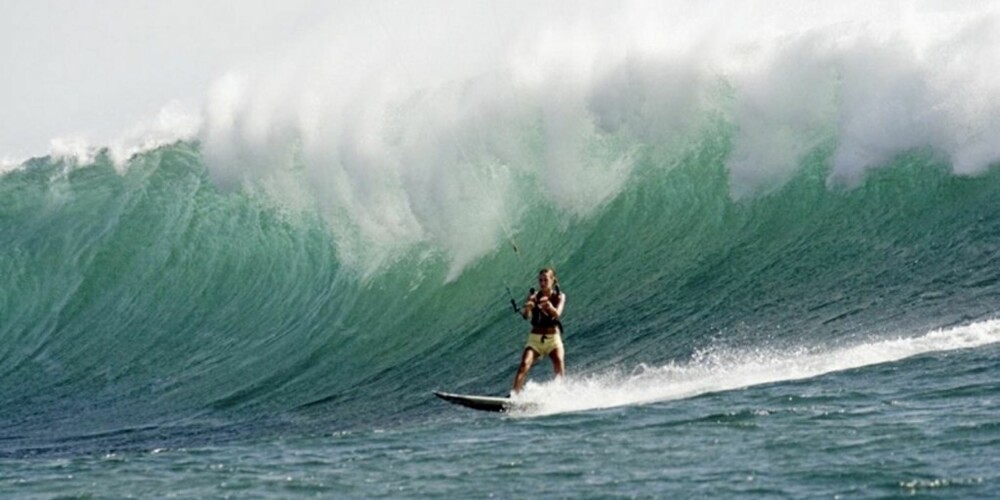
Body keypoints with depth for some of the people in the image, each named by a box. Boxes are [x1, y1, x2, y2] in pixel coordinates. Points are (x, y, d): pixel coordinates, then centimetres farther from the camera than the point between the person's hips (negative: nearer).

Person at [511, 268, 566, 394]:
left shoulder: (559, 297, 1)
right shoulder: (534, 296, 1)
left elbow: (557, 314, -19)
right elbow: (526, 316, -14)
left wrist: (549, 306, -41)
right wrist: (528, 307, -38)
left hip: (553, 338, 0)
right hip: (535, 338, 0)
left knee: (559, 368, -21)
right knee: (524, 364, -21)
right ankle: (514, 393, -30)